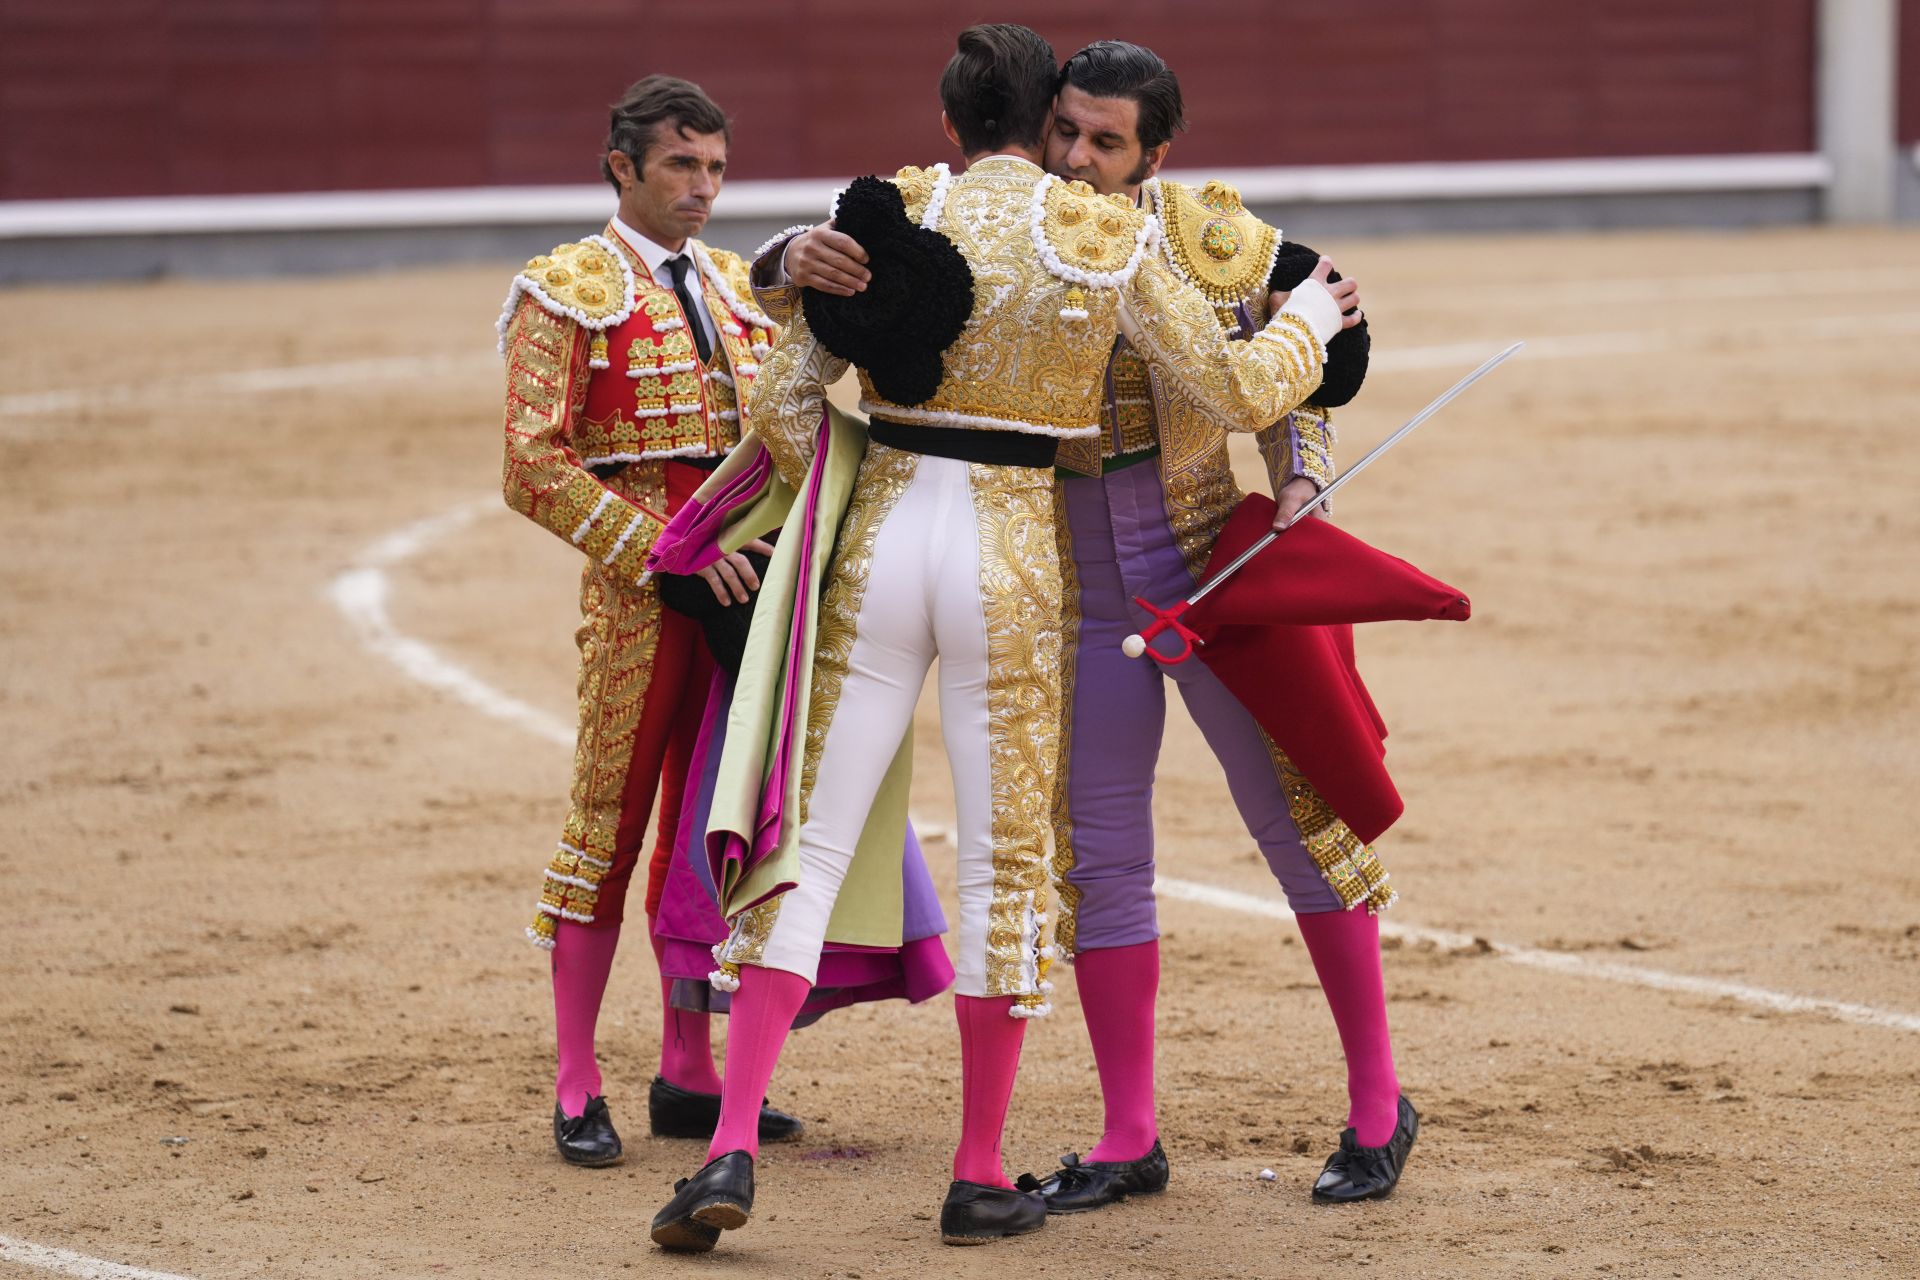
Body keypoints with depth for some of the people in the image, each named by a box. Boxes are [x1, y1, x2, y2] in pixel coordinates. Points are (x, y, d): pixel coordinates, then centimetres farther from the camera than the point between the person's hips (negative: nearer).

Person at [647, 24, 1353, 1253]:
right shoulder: (1108, 239, -3)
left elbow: (783, 403, 1)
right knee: (1005, 858, 9)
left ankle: (732, 1148, -5)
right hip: (1013, 554, -2)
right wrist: (1310, 317, 20)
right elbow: (1240, 390, 1)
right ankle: (981, 1176, 14)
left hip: (879, 546, 2)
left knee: (813, 838, 4)